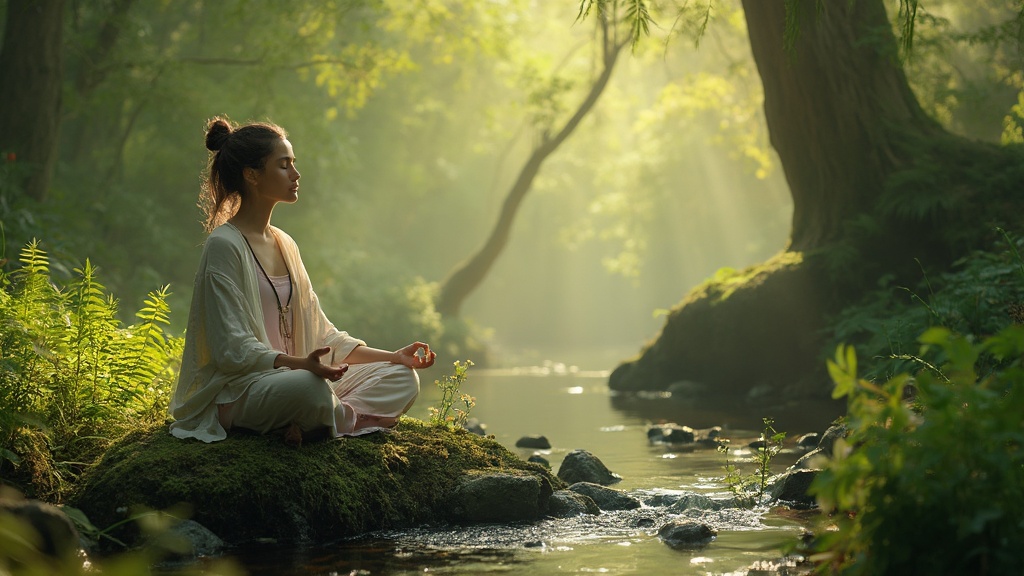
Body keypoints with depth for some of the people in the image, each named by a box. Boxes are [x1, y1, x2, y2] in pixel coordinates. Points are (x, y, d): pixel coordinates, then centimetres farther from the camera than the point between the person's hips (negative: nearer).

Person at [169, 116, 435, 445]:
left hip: (287, 375, 9)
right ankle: (354, 417, -9)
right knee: (311, 388, -40)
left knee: (404, 379, -3)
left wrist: (393, 357, 7)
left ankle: (303, 424, -19)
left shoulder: (284, 245, 16)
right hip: (238, 391, -9)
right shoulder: (223, 246, -10)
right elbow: (232, 348, -18)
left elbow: (320, 334, 17)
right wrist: (300, 365, -33)